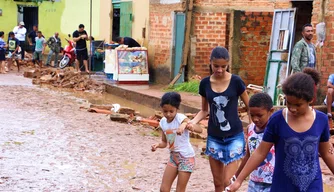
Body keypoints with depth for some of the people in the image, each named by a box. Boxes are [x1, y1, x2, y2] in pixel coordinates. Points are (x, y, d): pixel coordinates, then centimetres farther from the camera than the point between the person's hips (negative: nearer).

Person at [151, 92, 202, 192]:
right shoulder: (163, 122, -1)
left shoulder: (181, 118, -20)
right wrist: (158, 145, -13)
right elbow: (164, 142, 9)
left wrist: (185, 124, -50)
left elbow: (199, 130, -33)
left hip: (186, 157, -7)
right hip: (173, 157, 7)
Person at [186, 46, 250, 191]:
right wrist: (193, 121, -9)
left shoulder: (236, 81, -9)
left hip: (234, 136, -3)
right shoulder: (205, 83, -1)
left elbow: (249, 107, 1)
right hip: (214, 137, 3)